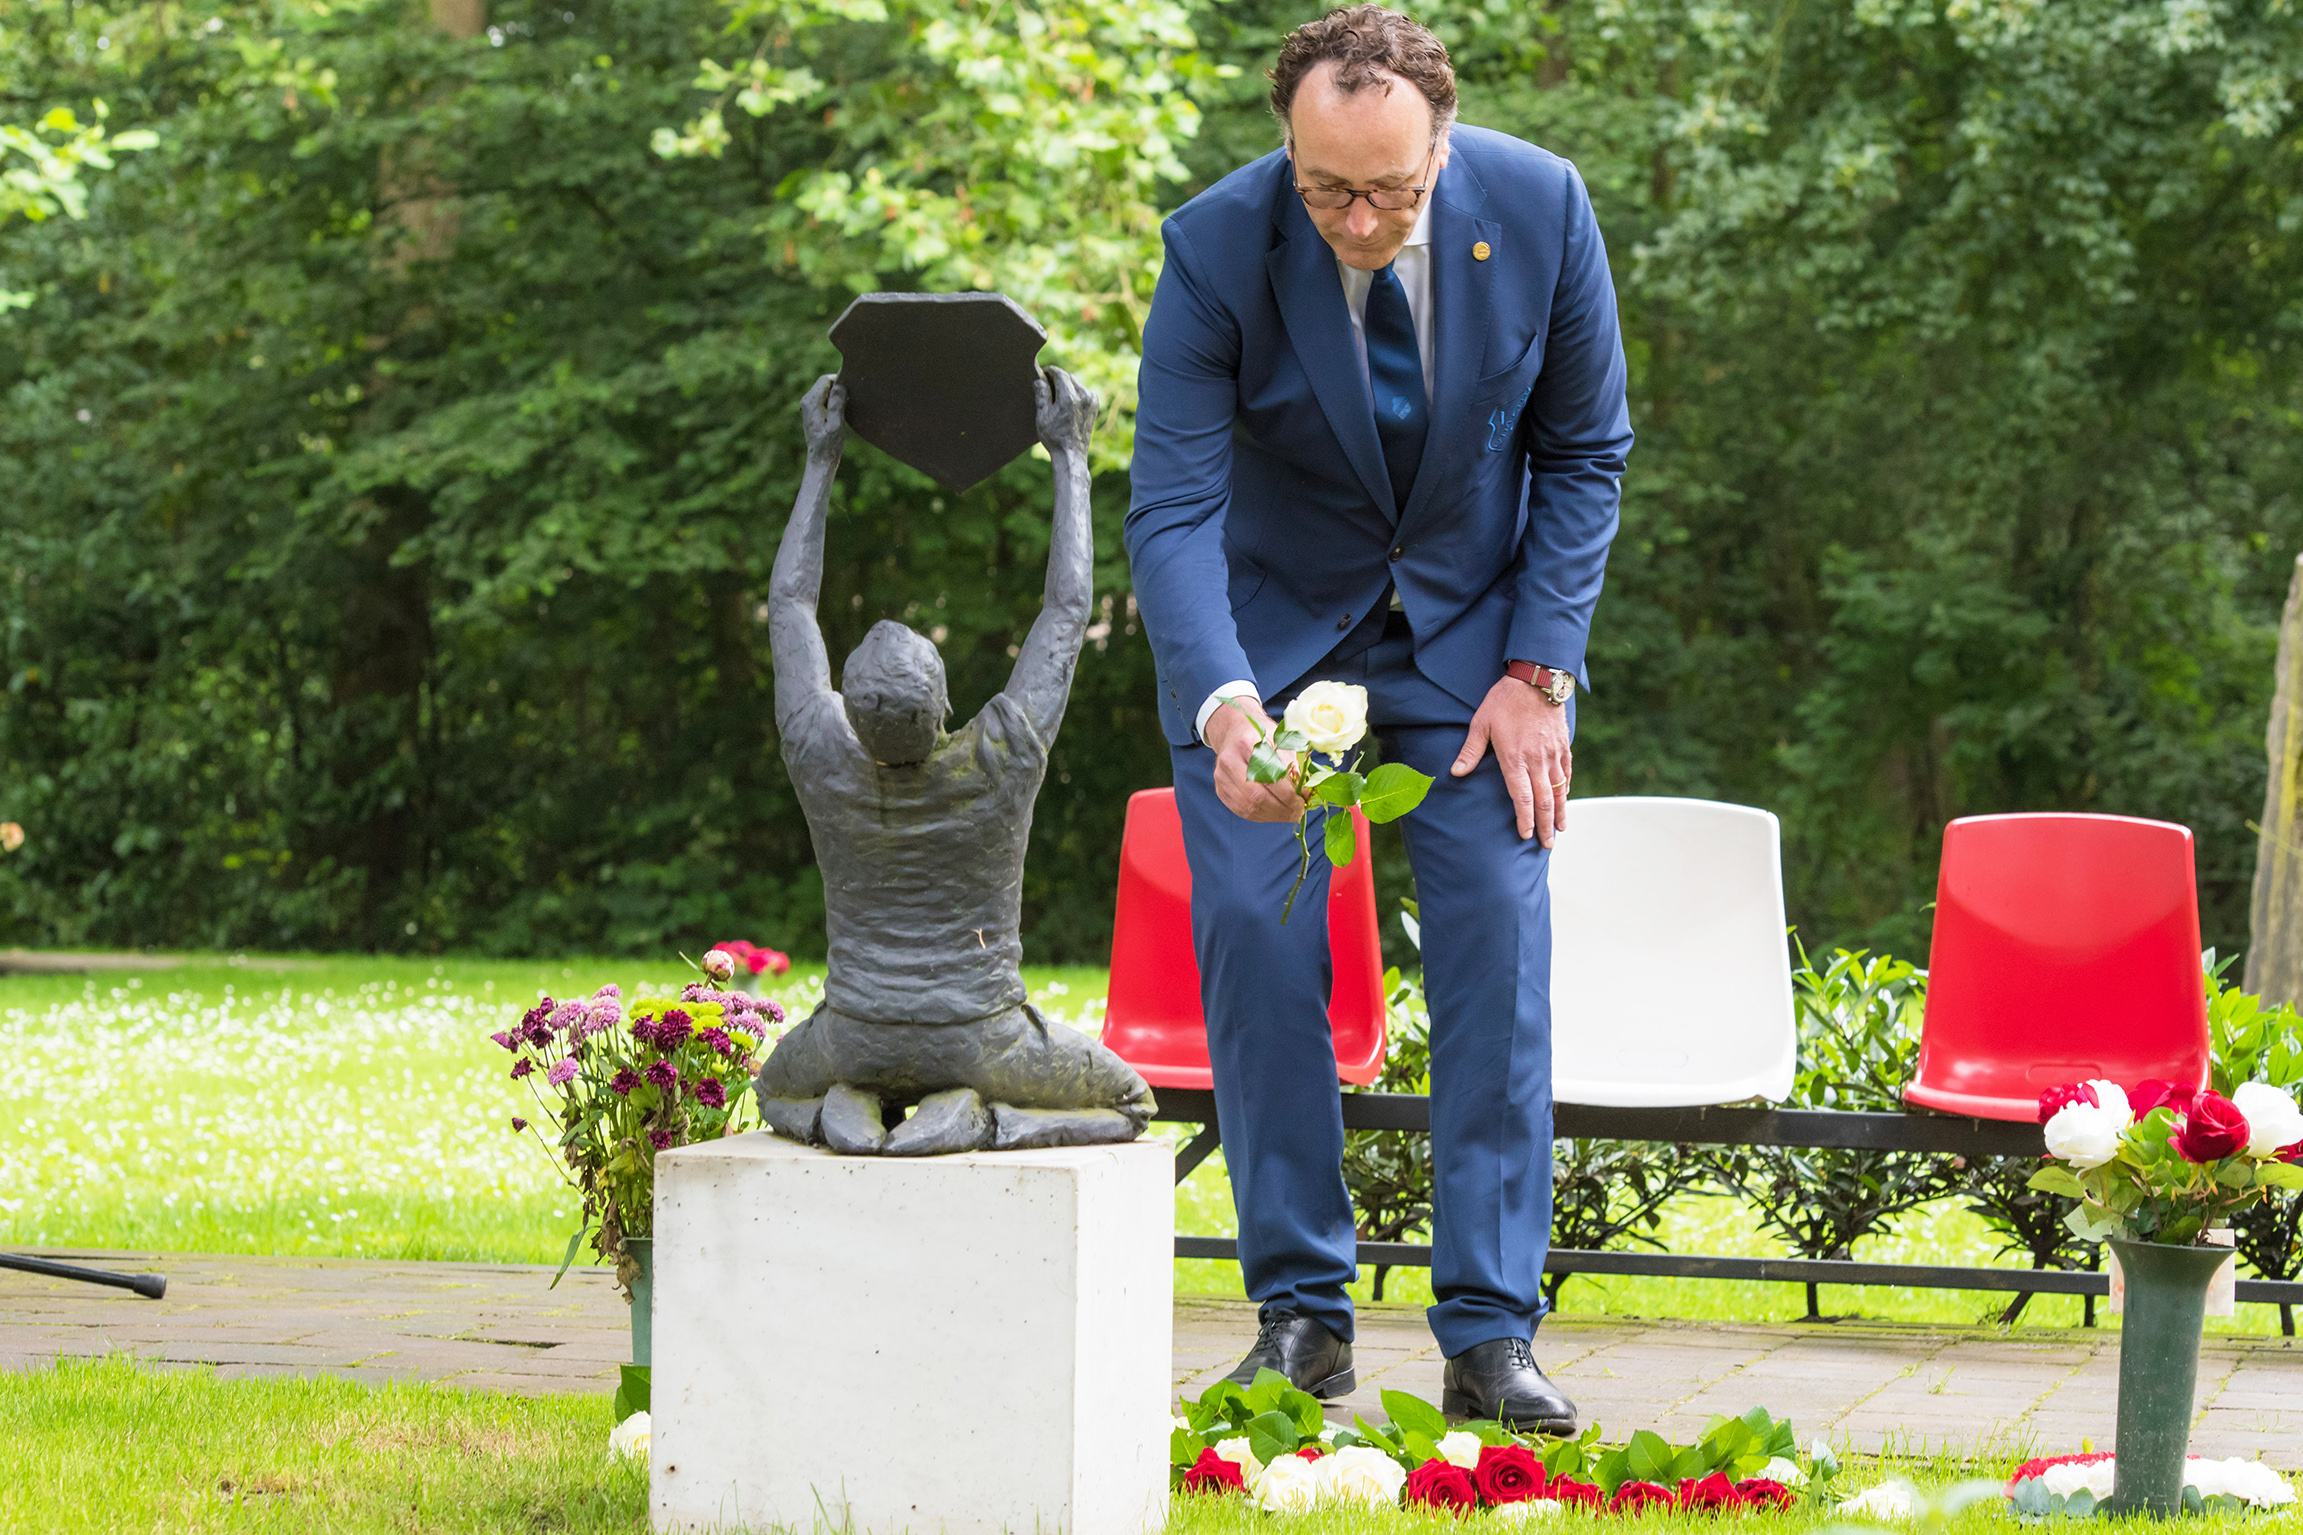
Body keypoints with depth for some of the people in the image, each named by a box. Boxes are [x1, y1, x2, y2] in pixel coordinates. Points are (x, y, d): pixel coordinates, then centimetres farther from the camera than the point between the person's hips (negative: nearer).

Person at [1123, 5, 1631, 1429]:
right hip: (1274, 623, -1)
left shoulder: (1541, 208, -20)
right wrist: (1223, 708, -43)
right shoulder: (1216, 248, -25)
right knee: (1255, 934, -10)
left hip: (1475, 617, 1)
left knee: (1499, 929, -10)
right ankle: (1302, 1313, 1)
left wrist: (1538, 671, -13)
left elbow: (1586, 451, -6)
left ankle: (1492, 1334, -6)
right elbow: (1173, 509, -26)